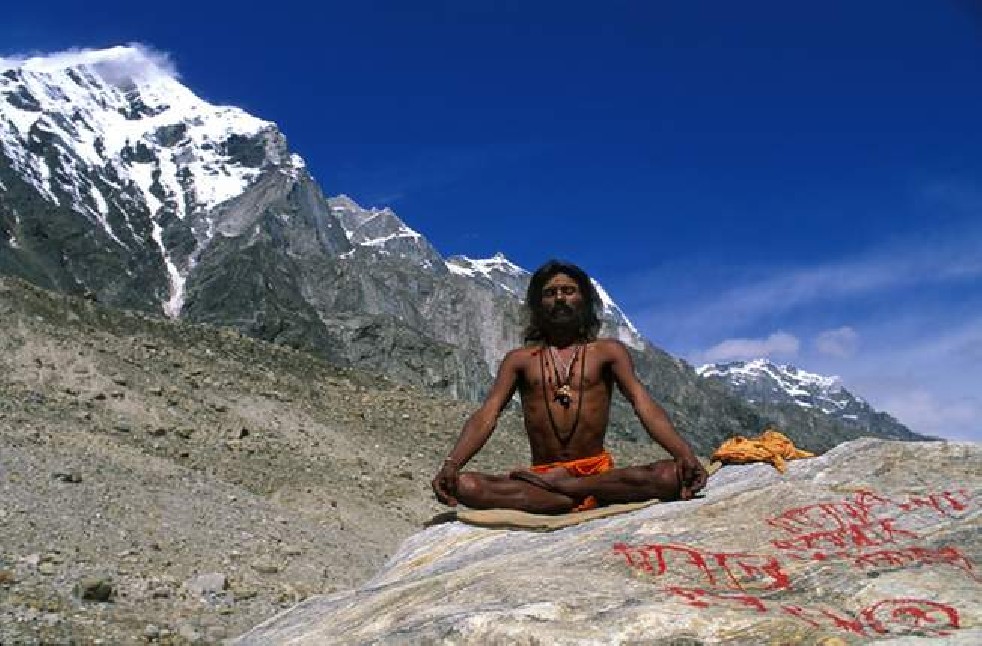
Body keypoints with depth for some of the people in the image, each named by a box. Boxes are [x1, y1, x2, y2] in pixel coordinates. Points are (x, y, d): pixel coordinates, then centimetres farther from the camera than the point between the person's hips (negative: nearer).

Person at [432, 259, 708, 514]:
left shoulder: (608, 351, 10)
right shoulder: (520, 359, 12)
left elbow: (644, 405, -3)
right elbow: (486, 416, 0)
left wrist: (685, 454, -23)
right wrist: (451, 464, -20)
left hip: (599, 472, 0)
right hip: (539, 476, 0)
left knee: (672, 475, -29)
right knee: (464, 486, -27)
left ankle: (556, 484, -23)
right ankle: (583, 500, -28)